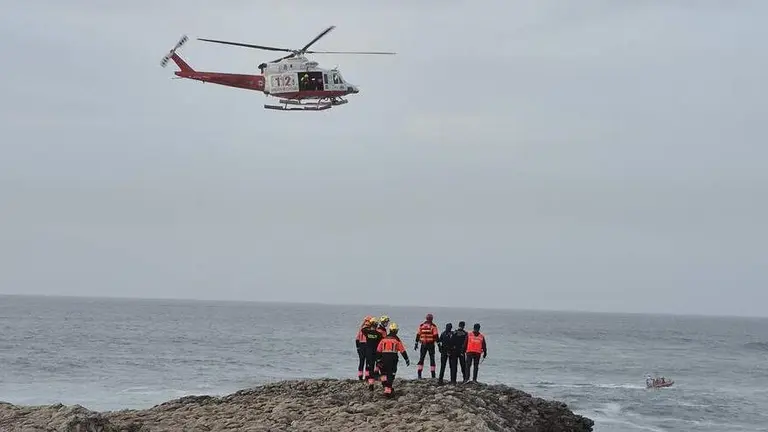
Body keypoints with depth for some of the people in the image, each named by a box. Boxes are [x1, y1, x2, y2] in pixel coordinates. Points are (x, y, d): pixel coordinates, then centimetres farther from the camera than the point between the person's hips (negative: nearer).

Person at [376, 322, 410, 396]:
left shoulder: (384, 339, 9)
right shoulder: (397, 340, 0)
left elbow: (378, 350, 8)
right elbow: (402, 350, 1)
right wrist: (407, 360, 9)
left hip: (384, 357, 2)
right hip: (393, 358, -2)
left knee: (384, 373, 18)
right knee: (391, 375, 0)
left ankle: (386, 387, 13)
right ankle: (388, 389, -7)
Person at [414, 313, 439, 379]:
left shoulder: (421, 325, 5)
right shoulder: (433, 326, -6)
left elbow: (418, 335, 6)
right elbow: (436, 336, -9)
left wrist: (416, 344, 12)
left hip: (423, 344, 3)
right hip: (431, 344, -3)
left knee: (421, 358, 9)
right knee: (432, 359, 4)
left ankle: (419, 375, 2)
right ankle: (433, 375, 2)